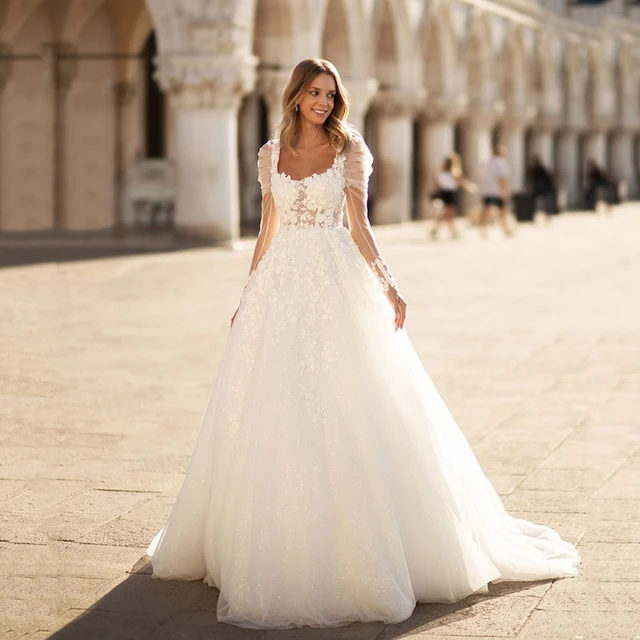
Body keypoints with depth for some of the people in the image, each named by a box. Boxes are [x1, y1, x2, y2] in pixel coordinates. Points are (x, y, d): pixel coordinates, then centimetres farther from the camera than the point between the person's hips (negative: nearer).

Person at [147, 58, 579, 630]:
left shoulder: (349, 149, 2)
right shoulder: (272, 154, 10)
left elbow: (359, 227, -2)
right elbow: (267, 230, 15)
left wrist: (387, 284, -14)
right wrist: (248, 297, 15)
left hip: (336, 284, -3)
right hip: (281, 288, 3)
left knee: (346, 414, -6)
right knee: (274, 417, 3)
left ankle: (360, 550, 2)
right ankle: (277, 548, 14)